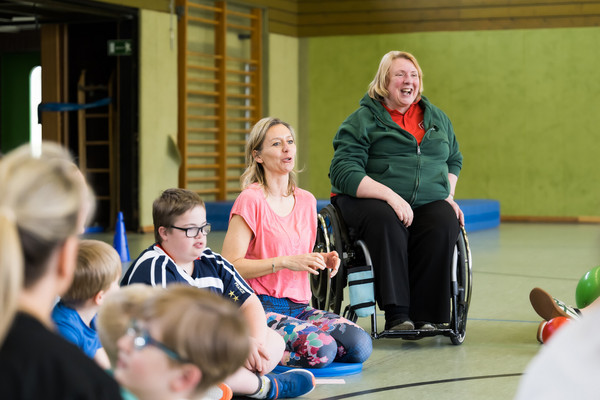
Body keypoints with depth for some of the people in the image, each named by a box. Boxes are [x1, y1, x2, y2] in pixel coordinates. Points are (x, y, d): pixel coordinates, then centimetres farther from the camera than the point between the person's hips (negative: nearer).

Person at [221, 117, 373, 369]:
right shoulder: (251, 200, -7)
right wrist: (285, 261, -18)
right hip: (261, 309, -7)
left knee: (360, 346, -16)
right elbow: (230, 266, -14)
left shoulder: (306, 201, 14)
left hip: (300, 308, 7)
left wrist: (323, 261, 4)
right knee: (320, 350, -31)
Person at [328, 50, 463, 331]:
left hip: (427, 202, 4)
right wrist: (391, 196, -21)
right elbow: (344, 172, -9)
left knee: (444, 224, -29)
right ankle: (396, 314, -35)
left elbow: (454, 160, 31)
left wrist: (448, 196, 10)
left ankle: (425, 315, -26)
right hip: (370, 200, -4)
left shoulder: (437, 118, 19)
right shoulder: (362, 121, 2)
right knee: (387, 222, -37)